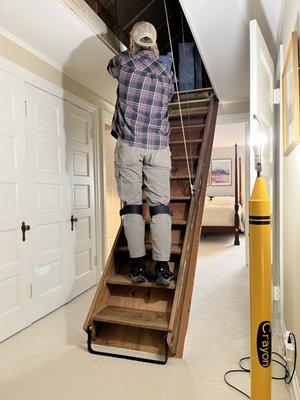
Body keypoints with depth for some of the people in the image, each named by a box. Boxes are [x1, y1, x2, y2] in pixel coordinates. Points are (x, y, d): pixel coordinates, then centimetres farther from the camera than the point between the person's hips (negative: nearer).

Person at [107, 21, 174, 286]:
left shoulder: (124, 62, 5)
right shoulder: (166, 73, 12)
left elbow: (112, 67, 28)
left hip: (129, 144, -2)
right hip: (159, 146, 2)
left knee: (131, 205, 2)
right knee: (160, 205, 2)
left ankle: (138, 266, 2)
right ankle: (163, 268, 0)